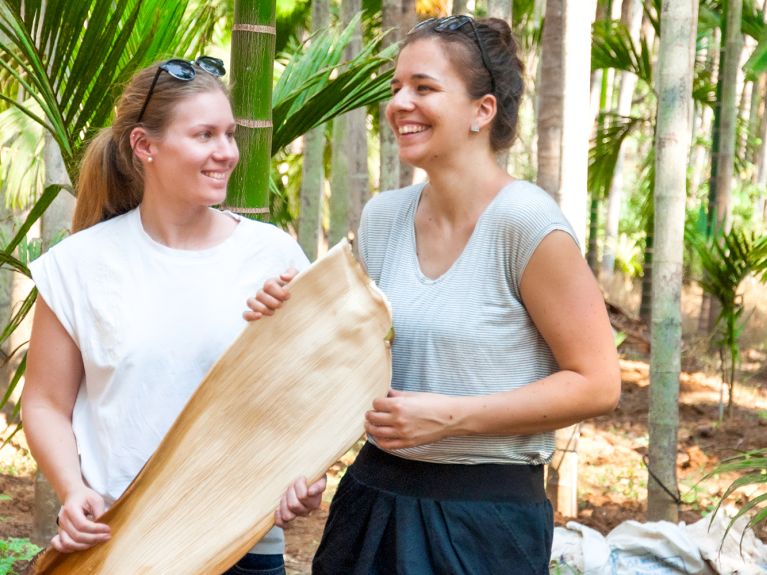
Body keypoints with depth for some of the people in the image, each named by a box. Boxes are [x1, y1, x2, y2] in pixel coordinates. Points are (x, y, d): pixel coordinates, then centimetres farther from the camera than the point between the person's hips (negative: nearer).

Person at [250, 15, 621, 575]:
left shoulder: (524, 220, -15)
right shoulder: (383, 216, 4)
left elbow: (596, 383, -14)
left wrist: (451, 415, -19)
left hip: (485, 516, -6)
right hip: (375, 493, 6)